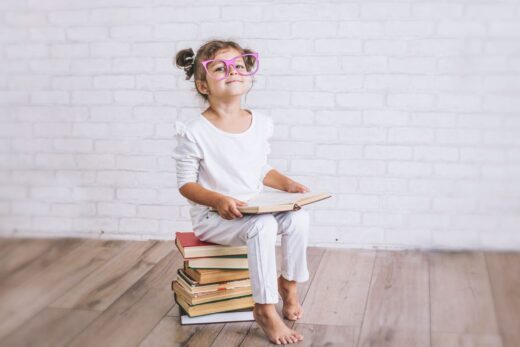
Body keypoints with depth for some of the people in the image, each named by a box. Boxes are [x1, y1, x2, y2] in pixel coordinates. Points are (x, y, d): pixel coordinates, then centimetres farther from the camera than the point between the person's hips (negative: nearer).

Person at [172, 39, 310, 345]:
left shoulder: (260, 123, 4)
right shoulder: (195, 133, -13)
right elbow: (186, 183, -10)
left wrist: (287, 184, -4)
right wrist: (218, 199, -26)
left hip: (255, 209, 6)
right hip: (213, 217, -5)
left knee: (298, 217, -20)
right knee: (263, 226, -32)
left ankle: (289, 283, 6)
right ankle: (266, 310, -20)